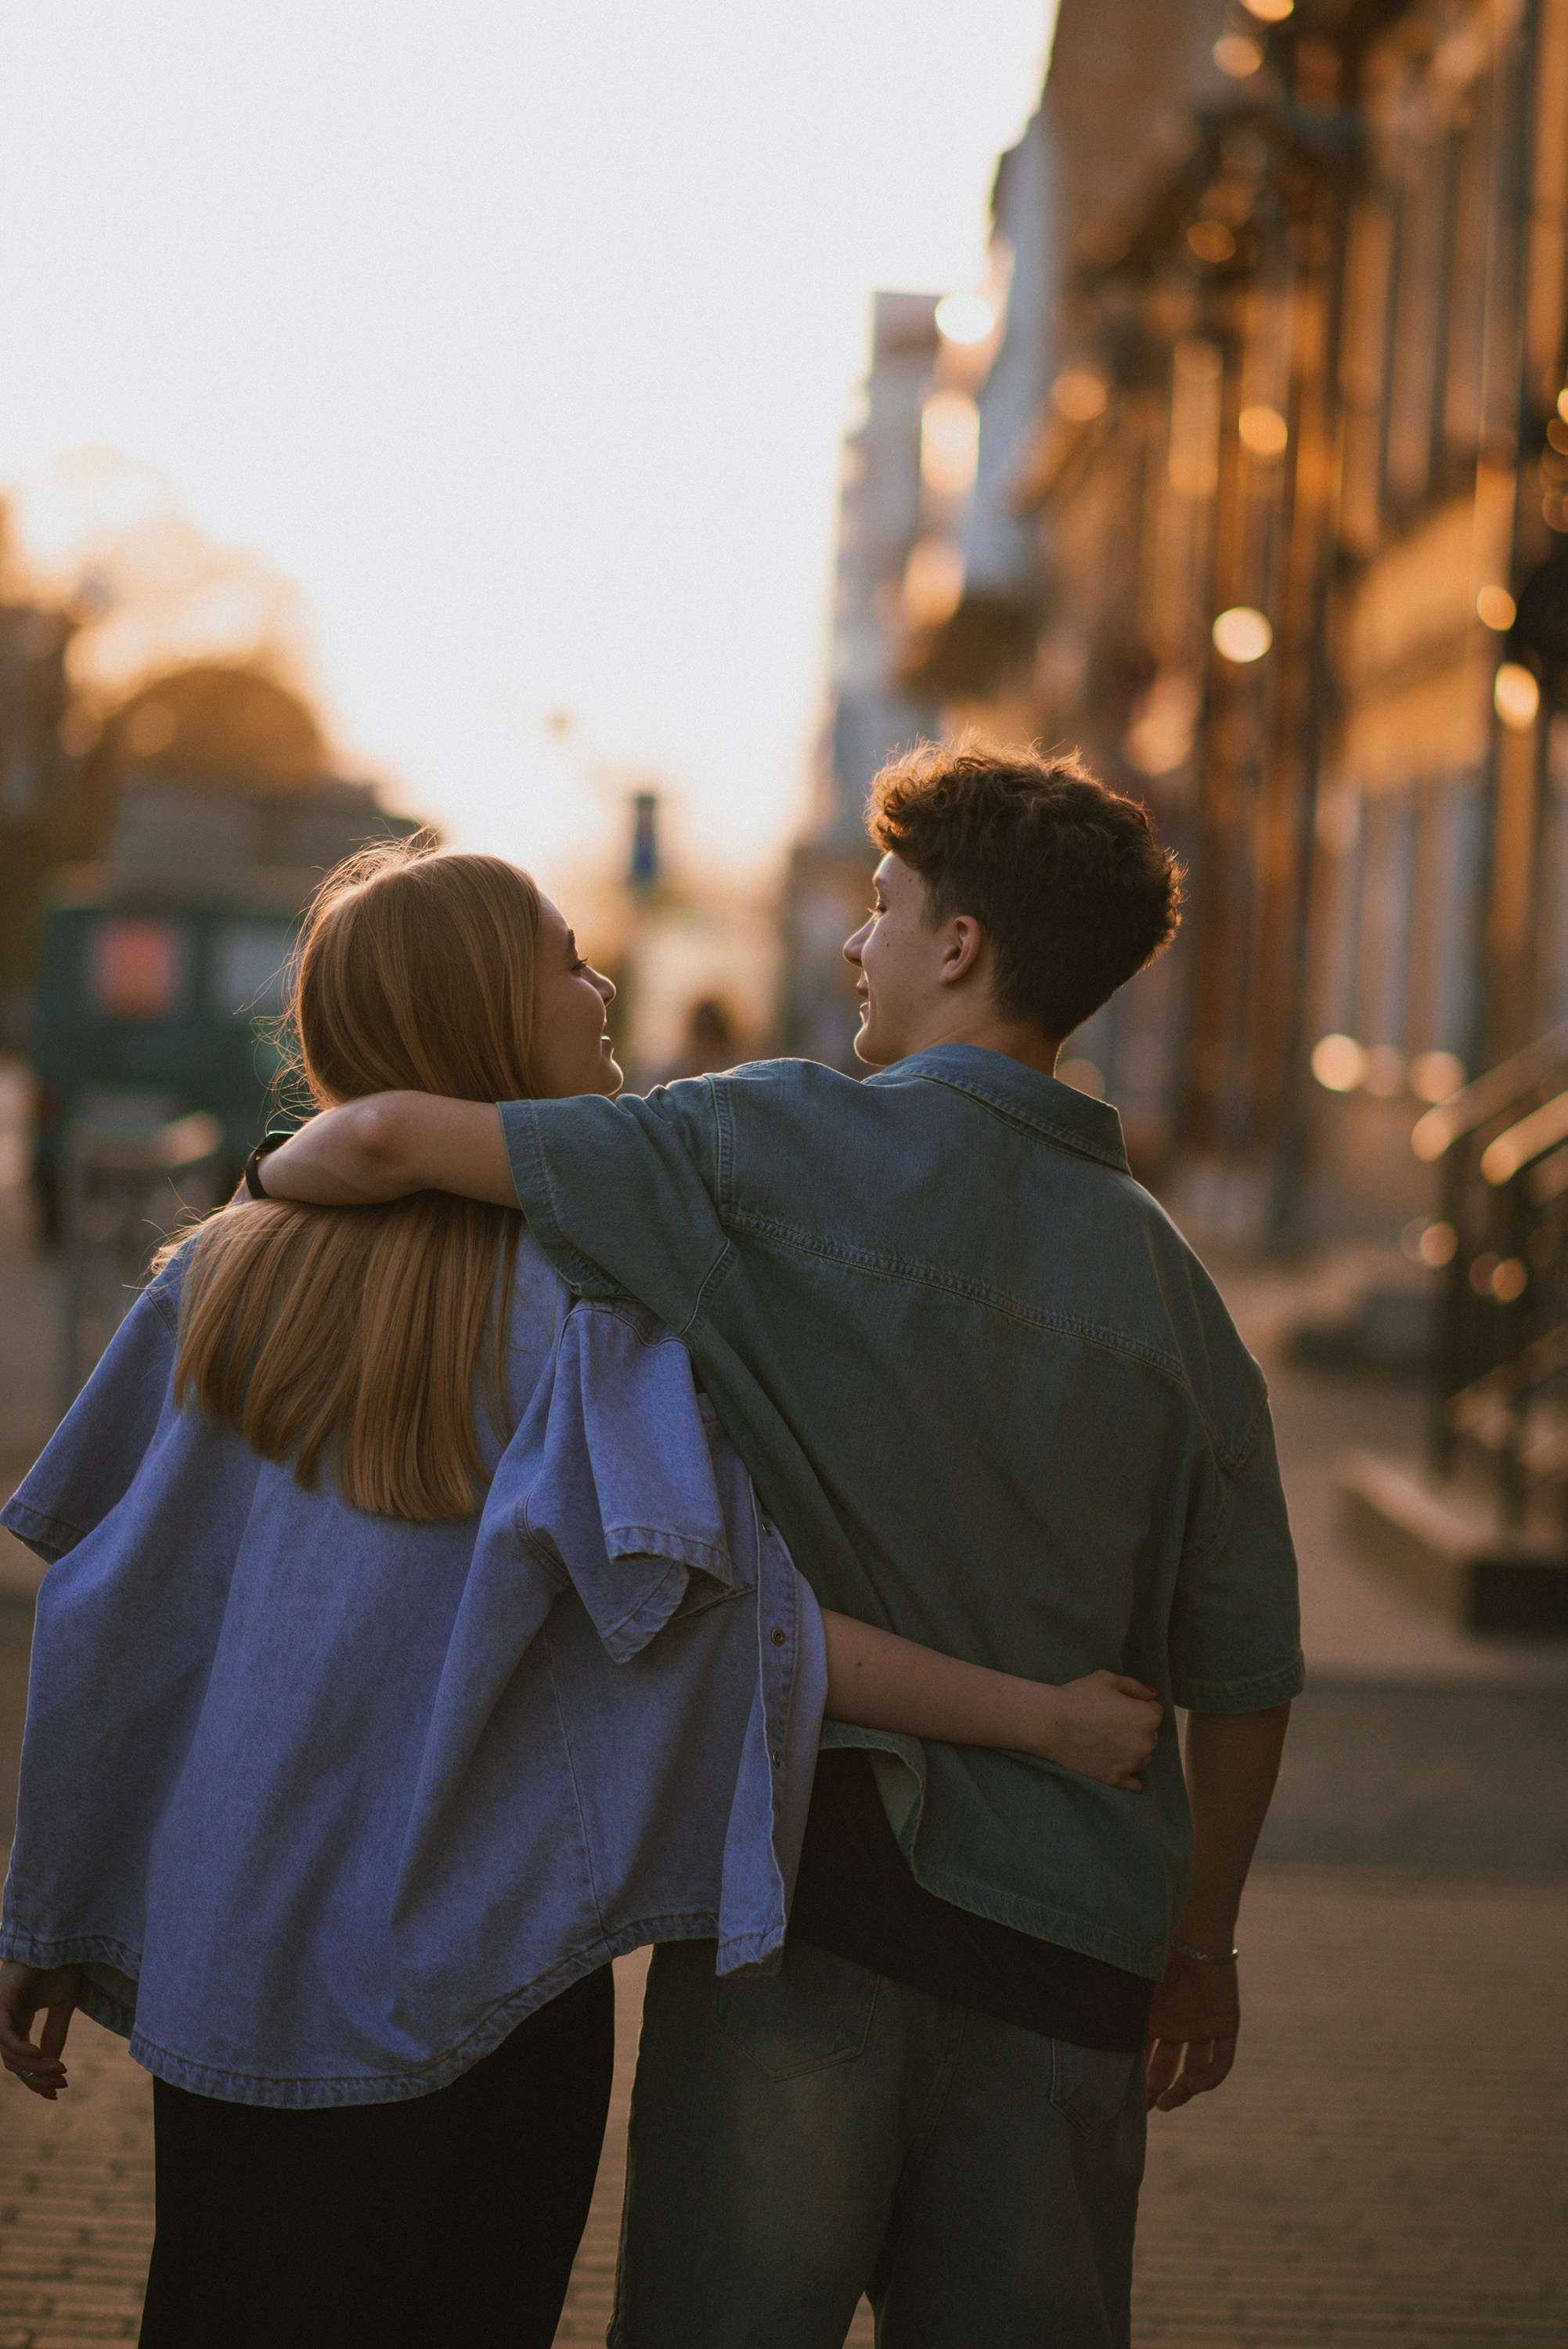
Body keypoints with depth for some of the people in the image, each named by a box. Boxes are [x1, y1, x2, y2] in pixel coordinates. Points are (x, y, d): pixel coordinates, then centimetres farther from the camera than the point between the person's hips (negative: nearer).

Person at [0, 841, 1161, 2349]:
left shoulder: (229, 1275, 1)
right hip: (485, 1982, -3)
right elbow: (718, 1607, -21)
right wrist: (1043, 1714, -14)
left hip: (235, 1981, 4)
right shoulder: (586, 1290, -11)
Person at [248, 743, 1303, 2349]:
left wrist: (274, 1181, 9)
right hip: (1069, 1946, 4)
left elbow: (396, 1136, -14)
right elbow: (1244, 1672, 7)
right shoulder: (1169, 1283, 5)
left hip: (813, 1895, -4)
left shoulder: (803, 1151, -8)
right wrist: (1199, 1942, 20)